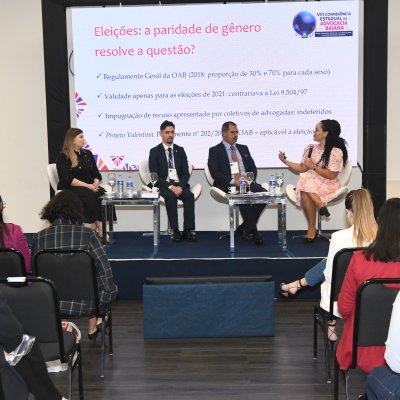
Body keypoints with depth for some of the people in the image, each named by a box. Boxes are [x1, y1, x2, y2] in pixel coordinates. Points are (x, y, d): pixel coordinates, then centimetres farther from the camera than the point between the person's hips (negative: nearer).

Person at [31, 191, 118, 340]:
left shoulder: (39, 237, -4)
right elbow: (104, 267, -12)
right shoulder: (87, 234, -11)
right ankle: (92, 327, 36)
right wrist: (110, 291, 4)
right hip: (81, 304, -3)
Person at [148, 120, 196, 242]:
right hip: (164, 185, -3)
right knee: (170, 196, -35)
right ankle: (175, 231, -31)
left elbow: (186, 173, 7)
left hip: (180, 184, 3)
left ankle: (188, 230, -28)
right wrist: (170, 186, -18)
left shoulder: (180, 150, 15)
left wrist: (180, 186, -13)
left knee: (189, 195, -29)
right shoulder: (154, 152, 5)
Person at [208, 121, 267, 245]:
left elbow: (253, 168, 18)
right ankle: (252, 231, -25)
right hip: (228, 185, -5)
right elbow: (215, 173, -6)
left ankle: (244, 227, -13)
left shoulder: (243, 148, 22)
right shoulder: (215, 151, 5)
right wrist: (233, 181, -18)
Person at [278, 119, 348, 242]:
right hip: (310, 182, 5)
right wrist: (285, 161, 5)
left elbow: (331, 175, -13)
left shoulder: (336, 152, -6)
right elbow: (302, 168, 11)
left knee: (306, 193, -33)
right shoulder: (311, 149, 12)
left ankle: (312, 228, -23)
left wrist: (314, 166, -16)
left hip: (328, 185, -5)